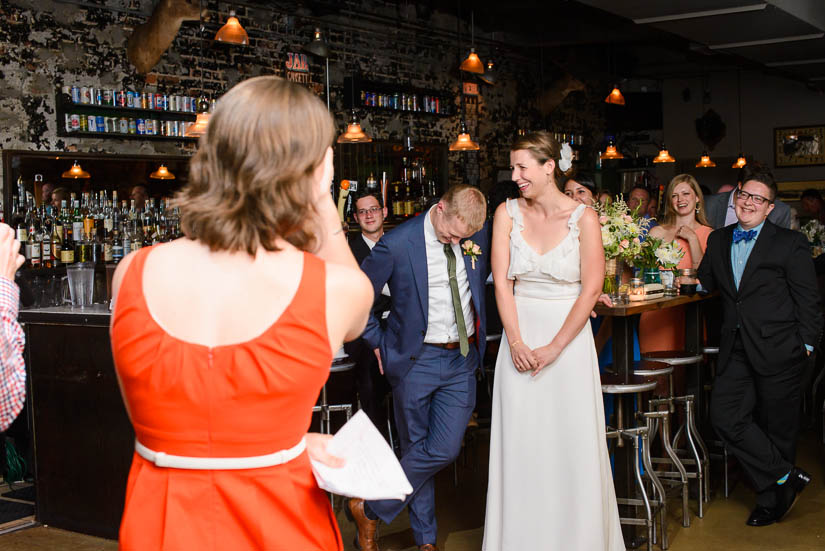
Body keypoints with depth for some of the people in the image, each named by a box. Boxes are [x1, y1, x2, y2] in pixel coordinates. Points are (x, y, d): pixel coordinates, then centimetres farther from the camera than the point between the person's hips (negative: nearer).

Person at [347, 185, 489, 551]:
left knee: (445, 449, -2)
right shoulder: (397, 243, -14)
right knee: (417, 449, 5)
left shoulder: (478, 235, -2)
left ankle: (373, 508, 17)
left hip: (462, 359, 4)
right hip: (416, 360, -3)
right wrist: (378, 342, -1)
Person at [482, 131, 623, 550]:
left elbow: (591, 289, -8)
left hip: (569, 337, -2)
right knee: (521, 444, 6)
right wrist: (516, 342, -9)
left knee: (573, 442, 3)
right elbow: (502, 282, 0)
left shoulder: (583, 217, -5)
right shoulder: (508, 213, 2)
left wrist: (554, 347, -12)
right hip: (520, 337, 2)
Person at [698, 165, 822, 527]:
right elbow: (706, 282, 18)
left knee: (777, 427, 5)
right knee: (725, 417, -6)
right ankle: (786, 478, 8)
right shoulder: (718, 241, 11)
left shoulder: (789, 243, -4)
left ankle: (771, 500, 24)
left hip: (778, 350, -4)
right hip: (737, 351, 5)